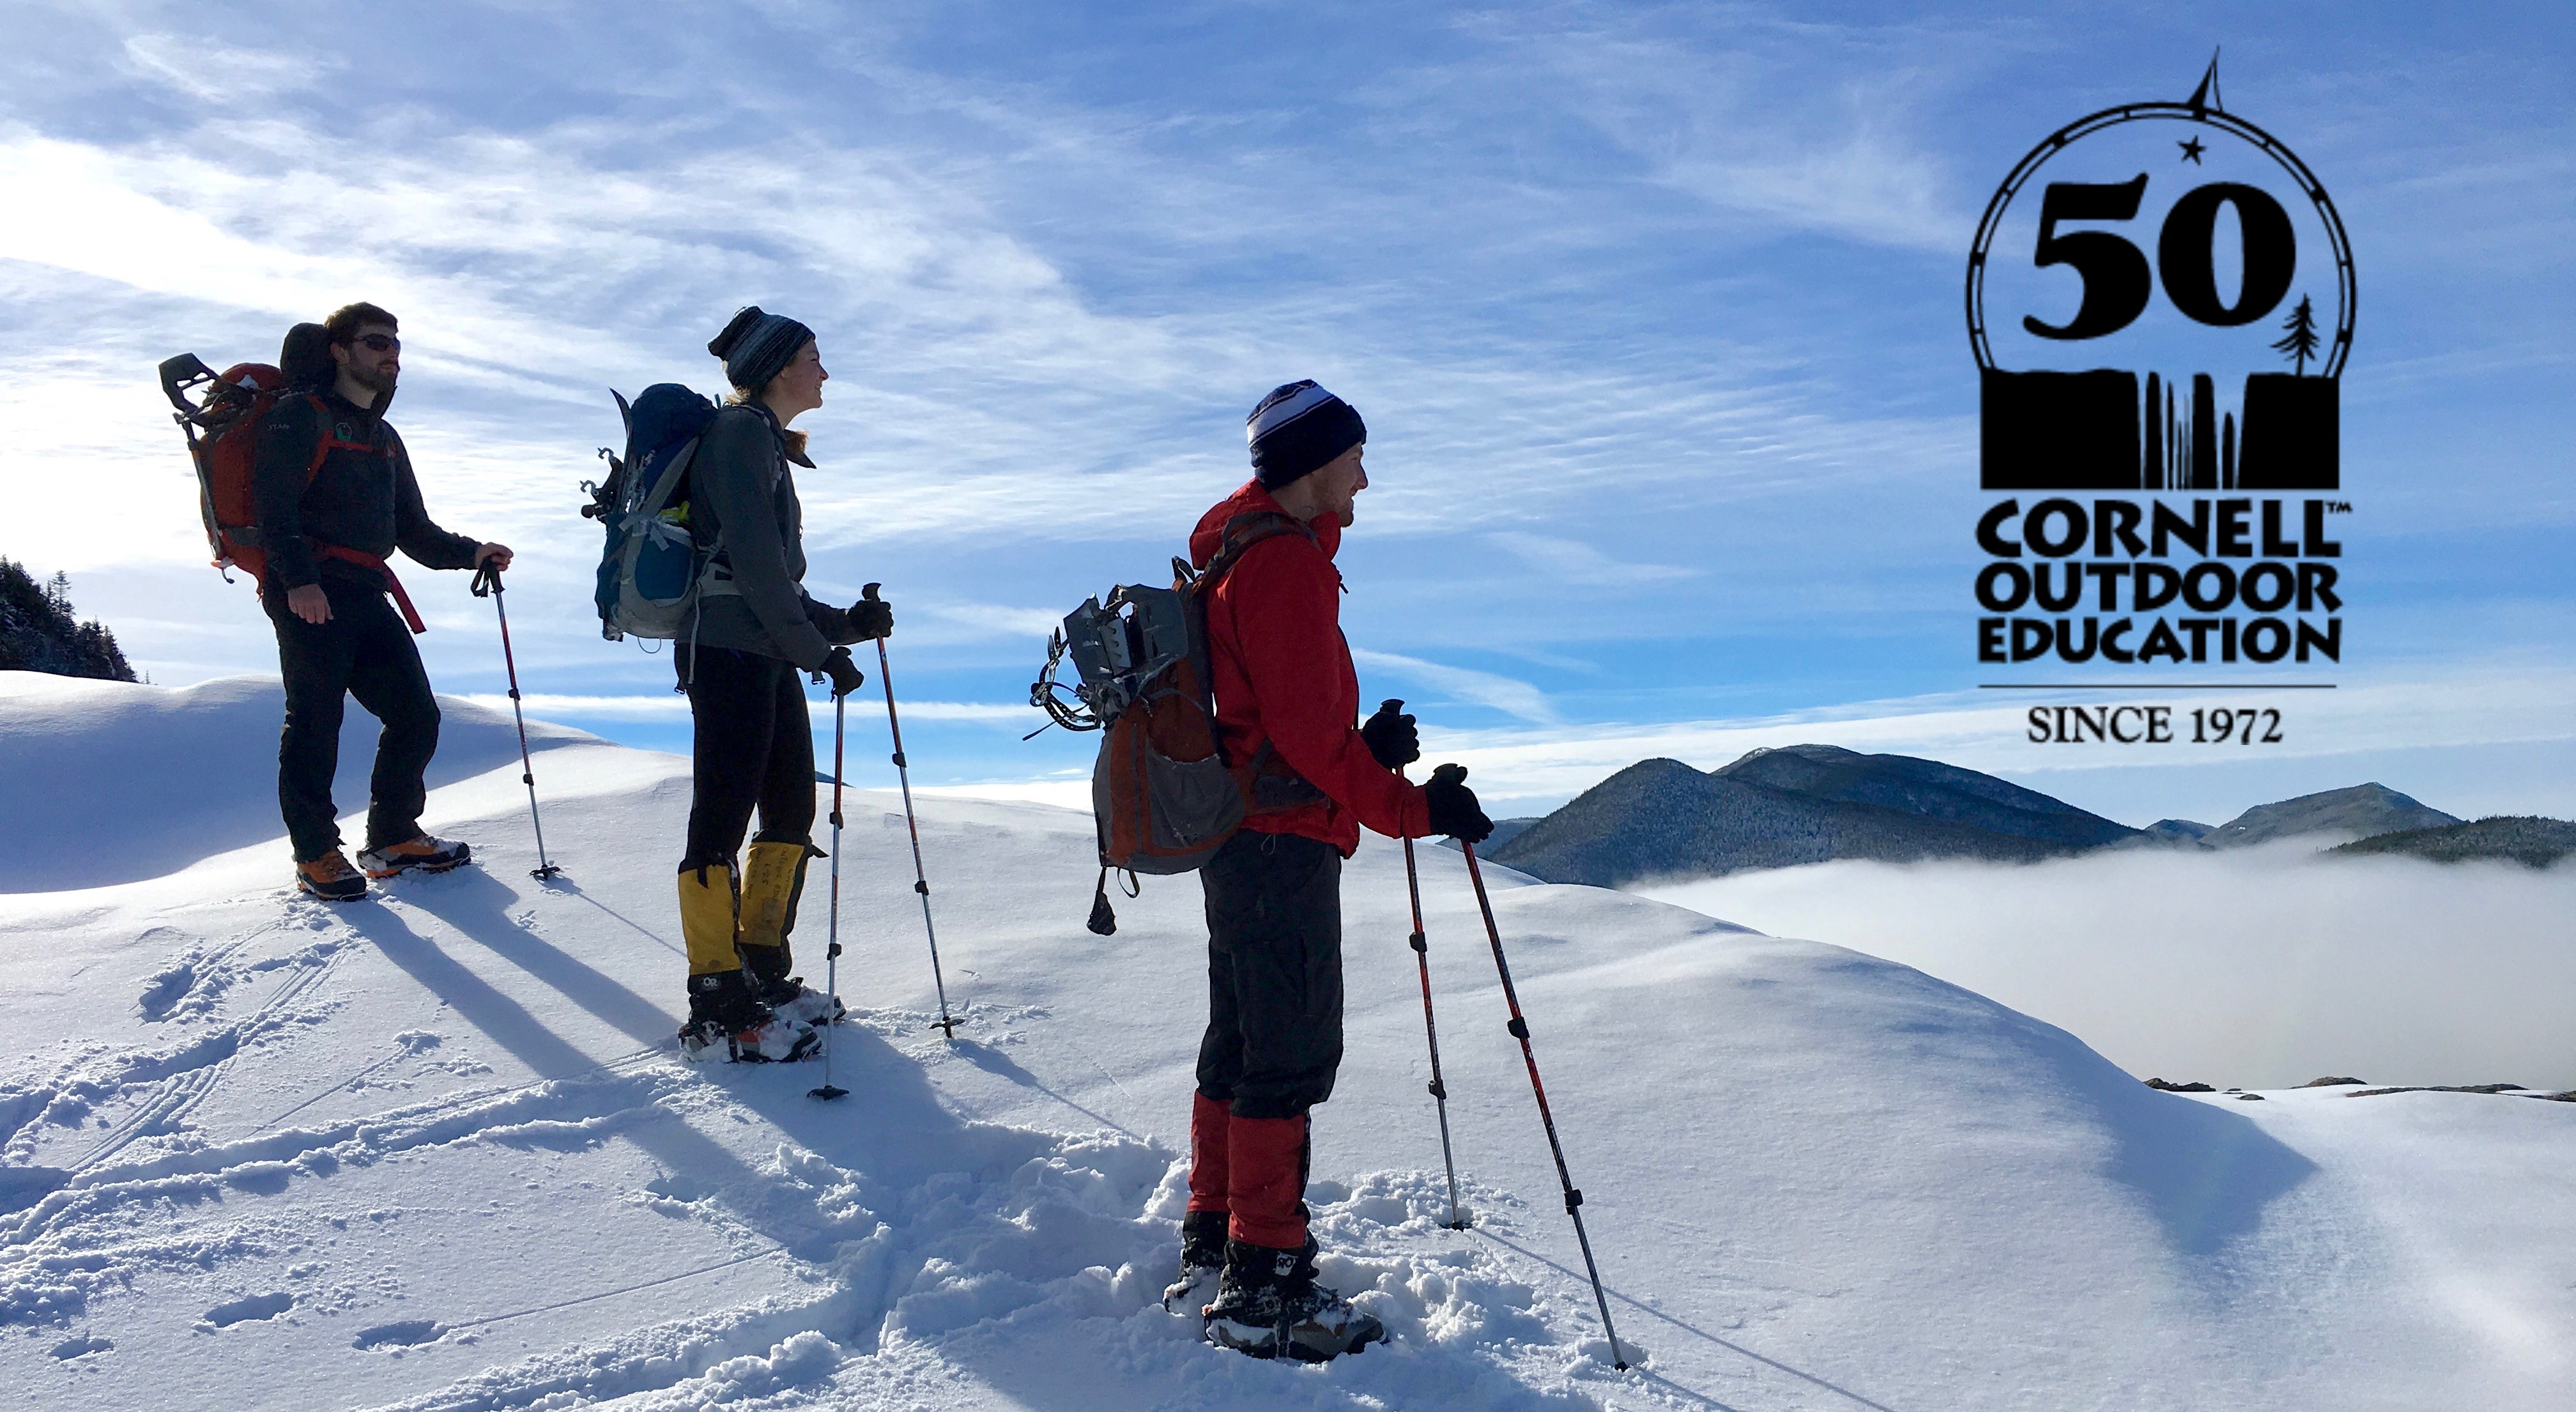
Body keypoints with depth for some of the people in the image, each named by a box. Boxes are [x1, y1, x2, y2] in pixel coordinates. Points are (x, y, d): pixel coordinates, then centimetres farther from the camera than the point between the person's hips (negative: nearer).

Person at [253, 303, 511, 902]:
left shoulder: (385, 440, 25)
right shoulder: (299, 418, 1)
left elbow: (413, 530, 24)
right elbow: (275, 508, -11)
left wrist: (468, 553, 8)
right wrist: (298, 578, -23)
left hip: (368, 594, 7)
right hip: (309, 593, -7)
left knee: (416, 717, 2)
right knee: (316, 721, -5)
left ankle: (393, 838, 16)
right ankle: (316, 854, 5)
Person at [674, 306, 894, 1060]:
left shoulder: (768, 446, 23)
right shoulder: (741, 433, -6)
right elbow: (754, 559, -16)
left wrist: (845, 622, 9)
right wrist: (819, 650, -16)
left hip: (768, 655, 10)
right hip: (729, 649, -10)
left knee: (793, 810, 11)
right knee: (724, 817, -7)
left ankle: (760, 966, 22)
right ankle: (717, 1003, -3)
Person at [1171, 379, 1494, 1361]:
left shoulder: (1242, 558, 18)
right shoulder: (1286, 564, -15)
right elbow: (1305, 732, -21)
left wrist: (1366, 745, 6)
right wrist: (1412, 809, -15)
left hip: (1239, 835, 11)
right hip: (1283, 840, -11)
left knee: (1241, 1045, 17)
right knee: (1293, 1054, -6)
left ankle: (1214, 1244, 27)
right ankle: (1265, 1289, -1)